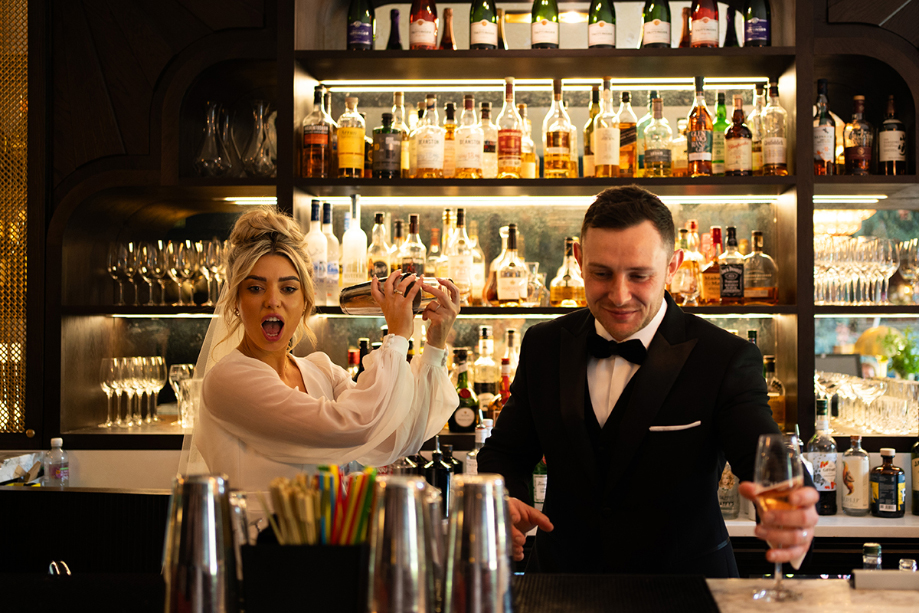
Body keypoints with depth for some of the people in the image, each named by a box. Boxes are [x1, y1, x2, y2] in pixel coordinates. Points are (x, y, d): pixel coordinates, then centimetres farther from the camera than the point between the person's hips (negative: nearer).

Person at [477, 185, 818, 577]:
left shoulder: (725, 359, -9)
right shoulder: (543, 346, 3)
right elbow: (506, 452, 9)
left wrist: (790, 514, -47)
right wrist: (502, 501, -15)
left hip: (682, 593, -3)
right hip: (562, 583, 3)